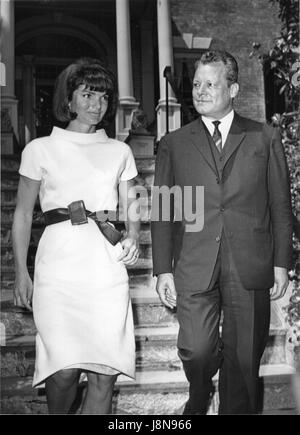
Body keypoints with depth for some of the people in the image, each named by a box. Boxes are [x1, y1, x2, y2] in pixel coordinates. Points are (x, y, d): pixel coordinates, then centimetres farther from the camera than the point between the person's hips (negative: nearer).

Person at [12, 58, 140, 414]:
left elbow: (131, 208, 16)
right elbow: (23, 214, 9)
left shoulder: (119, 151, 14)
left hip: (107, 262, 2)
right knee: (65, 368, -9)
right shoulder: (41, 149, 8)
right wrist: (21, 272, 1)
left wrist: (132, 237, -6)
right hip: (60, 261, -2)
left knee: (105, 370, -1)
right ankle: (57, 412, 24)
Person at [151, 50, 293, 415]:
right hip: (194, 267, 0)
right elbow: (161, 212, 6)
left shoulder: (265, 138, 9)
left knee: (243, 360, 5)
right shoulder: (173, 144, 9)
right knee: (196, 350, -5)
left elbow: (281, 206, 8)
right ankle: (198, 398, 28)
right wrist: (163, 270, 0)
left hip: (249, 268, 0)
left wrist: (281, 262, 2)